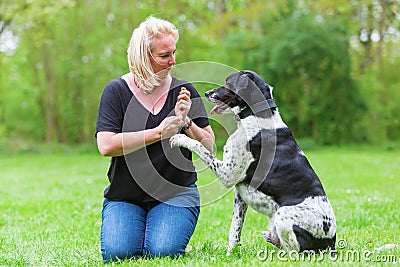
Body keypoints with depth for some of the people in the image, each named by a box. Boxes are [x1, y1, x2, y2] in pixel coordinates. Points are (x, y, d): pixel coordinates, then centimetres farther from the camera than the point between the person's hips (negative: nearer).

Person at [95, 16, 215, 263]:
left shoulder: (184, 91, 3)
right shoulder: (117, 91, -2)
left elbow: (209, 148, 3)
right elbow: (106, 146, -15)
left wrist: (185, 121, -14)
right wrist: (158, 133, -16)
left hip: (176, 192, 0)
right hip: (124, 194, 0)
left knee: (162, 251, -21)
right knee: (116, 252, -19)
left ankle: (163, 227, 13)